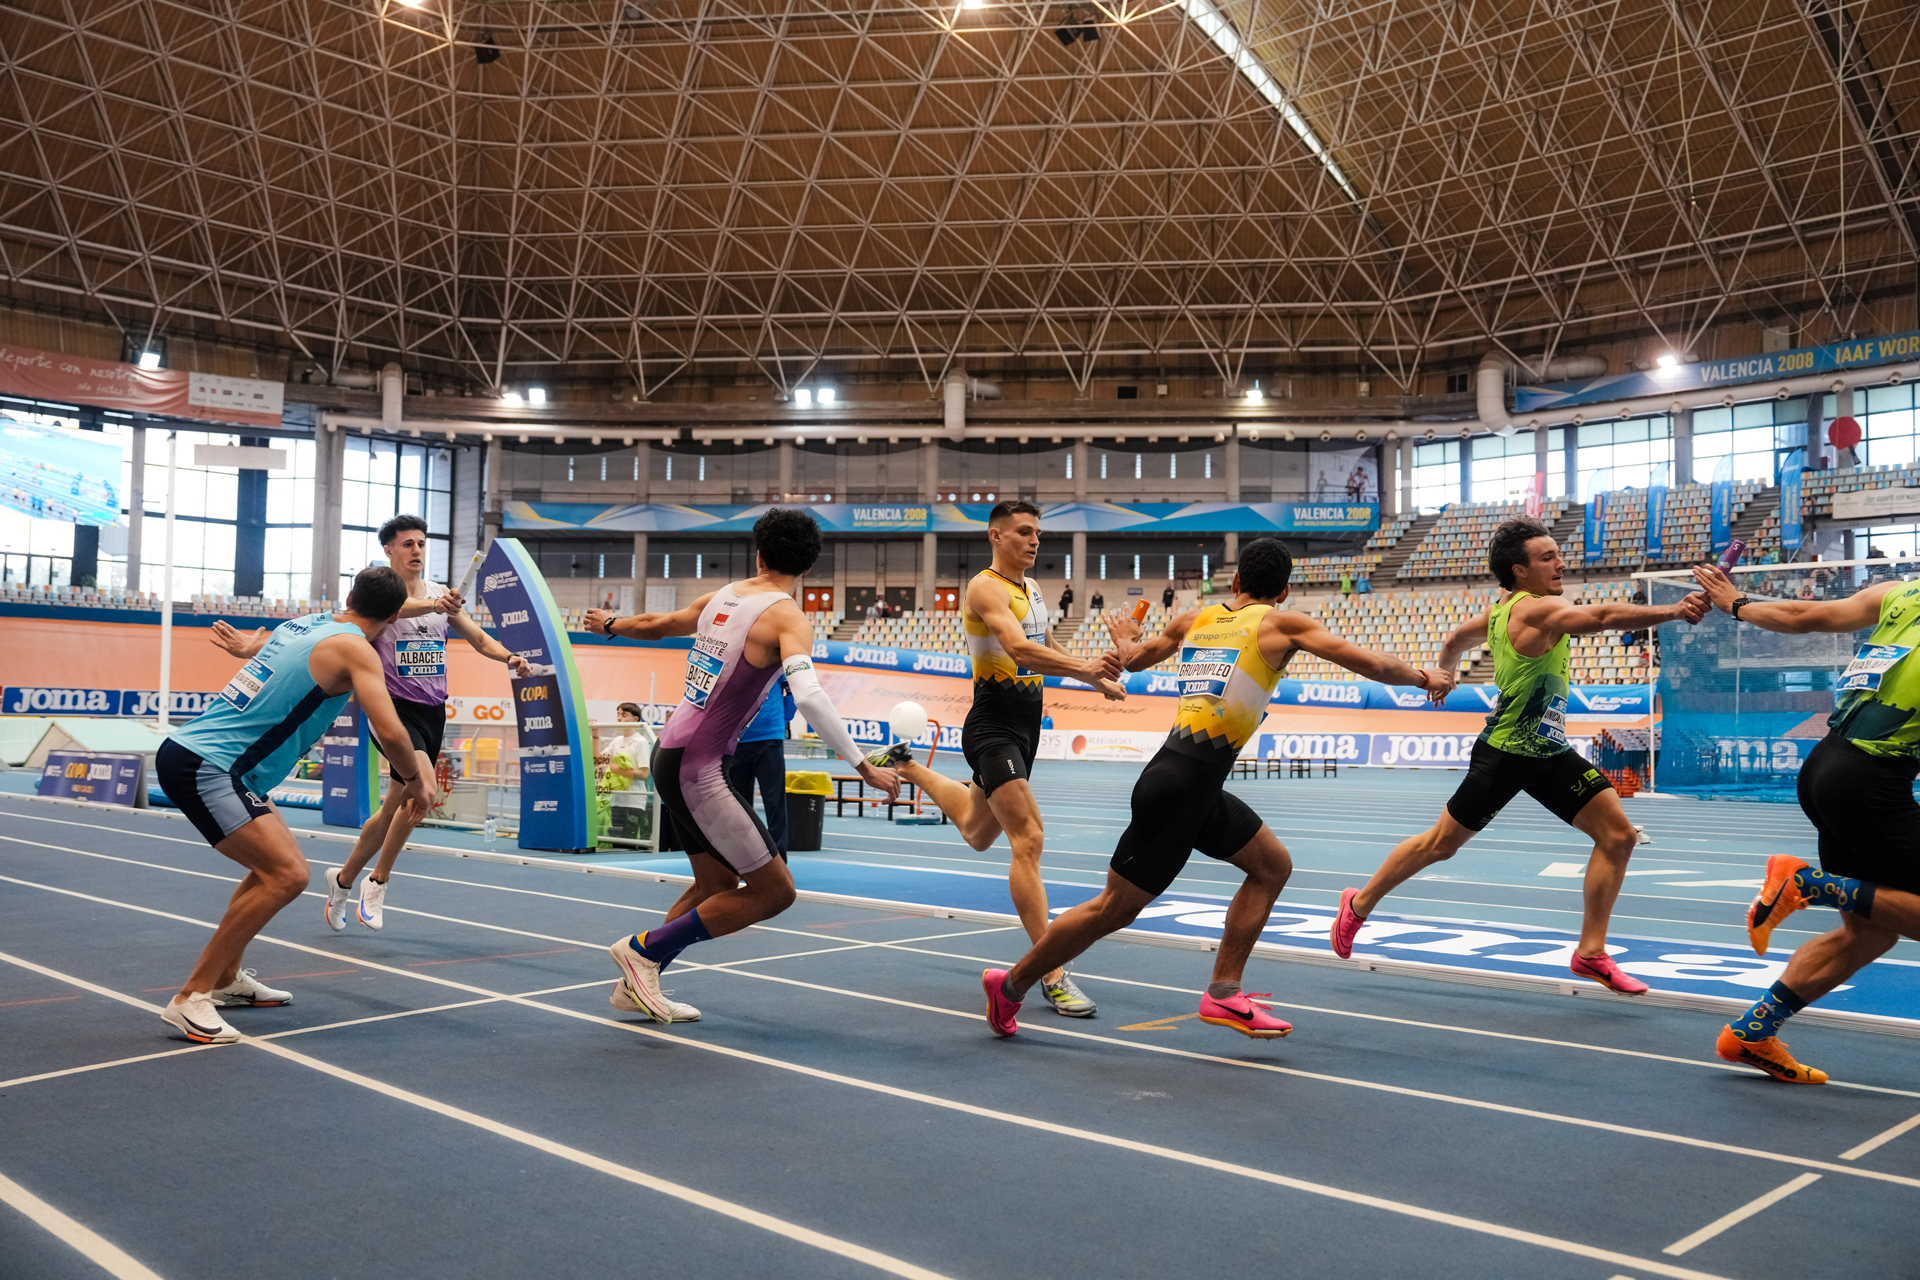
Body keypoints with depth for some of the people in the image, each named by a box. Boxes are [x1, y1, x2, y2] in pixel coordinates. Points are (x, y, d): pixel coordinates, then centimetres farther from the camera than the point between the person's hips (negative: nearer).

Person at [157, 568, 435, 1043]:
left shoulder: (303, 623, 14)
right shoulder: (356, 649, -11)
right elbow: (390, 734, -19)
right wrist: (416, 781, -3)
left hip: (189, 750, 10)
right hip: (203, 766, -10)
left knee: (276, 862, 20)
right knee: (288, 875, -15)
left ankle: (226, 978, 31)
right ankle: (190, 999, -8)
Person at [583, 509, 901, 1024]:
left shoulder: (721, 597, 9)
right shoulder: (788, 617, -13)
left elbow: (656, 624, 25)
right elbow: (808, 696, -29)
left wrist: (609, 624, 47)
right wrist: (863, 766, -27)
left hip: (672, 753, 9)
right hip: (700, 769, -9)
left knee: (717, 884, 20)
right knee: (774, 892, -2)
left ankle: (637, 985, 27)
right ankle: (643, 948, 5)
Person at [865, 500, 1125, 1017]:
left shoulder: (1032, 587, 14)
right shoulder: (986, 587, -14)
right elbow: (1020, 650, -31)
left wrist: (1097, 678, 23)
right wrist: (1084, 665, -43)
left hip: (1026, 724, 9)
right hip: (993, 725, -9)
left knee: (977, 833, 25)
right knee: (1028, 838, -17)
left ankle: (907, 766, 48)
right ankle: (1051, 976, -15)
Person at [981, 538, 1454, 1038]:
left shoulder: (1195, 619, 15)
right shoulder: (1283, 623, -1)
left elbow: (1134, 658, 30)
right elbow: (1372, 664, -2)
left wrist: (1123, 638, 52)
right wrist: (1423, 677, 16)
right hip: (1179, 785, -8)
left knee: (1272, 865, 17)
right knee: (1114, 910, 3)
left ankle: (1223, 993, 18)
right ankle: (1011, 985, 16)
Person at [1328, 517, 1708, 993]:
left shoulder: (1504, 609, 6)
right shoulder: (1537, 609, -21)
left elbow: (1456, 639, 23)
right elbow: (1603, 616, -40)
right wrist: (1673, 611, -46)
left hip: (1550, 751, 9)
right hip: (1505, 754, -9)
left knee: (1618, 834, -2)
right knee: (1440, 844, 6)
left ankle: (1590, 952, 6)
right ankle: (1359, 904, 27)